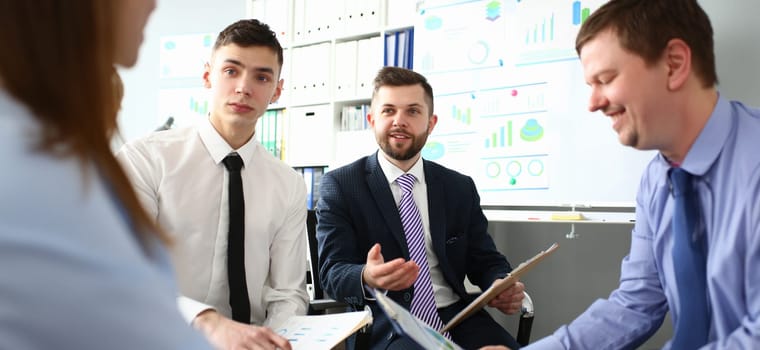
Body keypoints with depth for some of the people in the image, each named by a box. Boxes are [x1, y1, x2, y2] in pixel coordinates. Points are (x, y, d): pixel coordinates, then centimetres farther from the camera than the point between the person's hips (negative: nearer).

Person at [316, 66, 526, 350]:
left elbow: (485, 260, 13)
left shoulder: (460, 188, 12)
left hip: (458, 319, 4)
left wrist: (505, 287, -11)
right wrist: (367, 278, -31)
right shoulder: (339, 186, 1)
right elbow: (333, 271, -7)